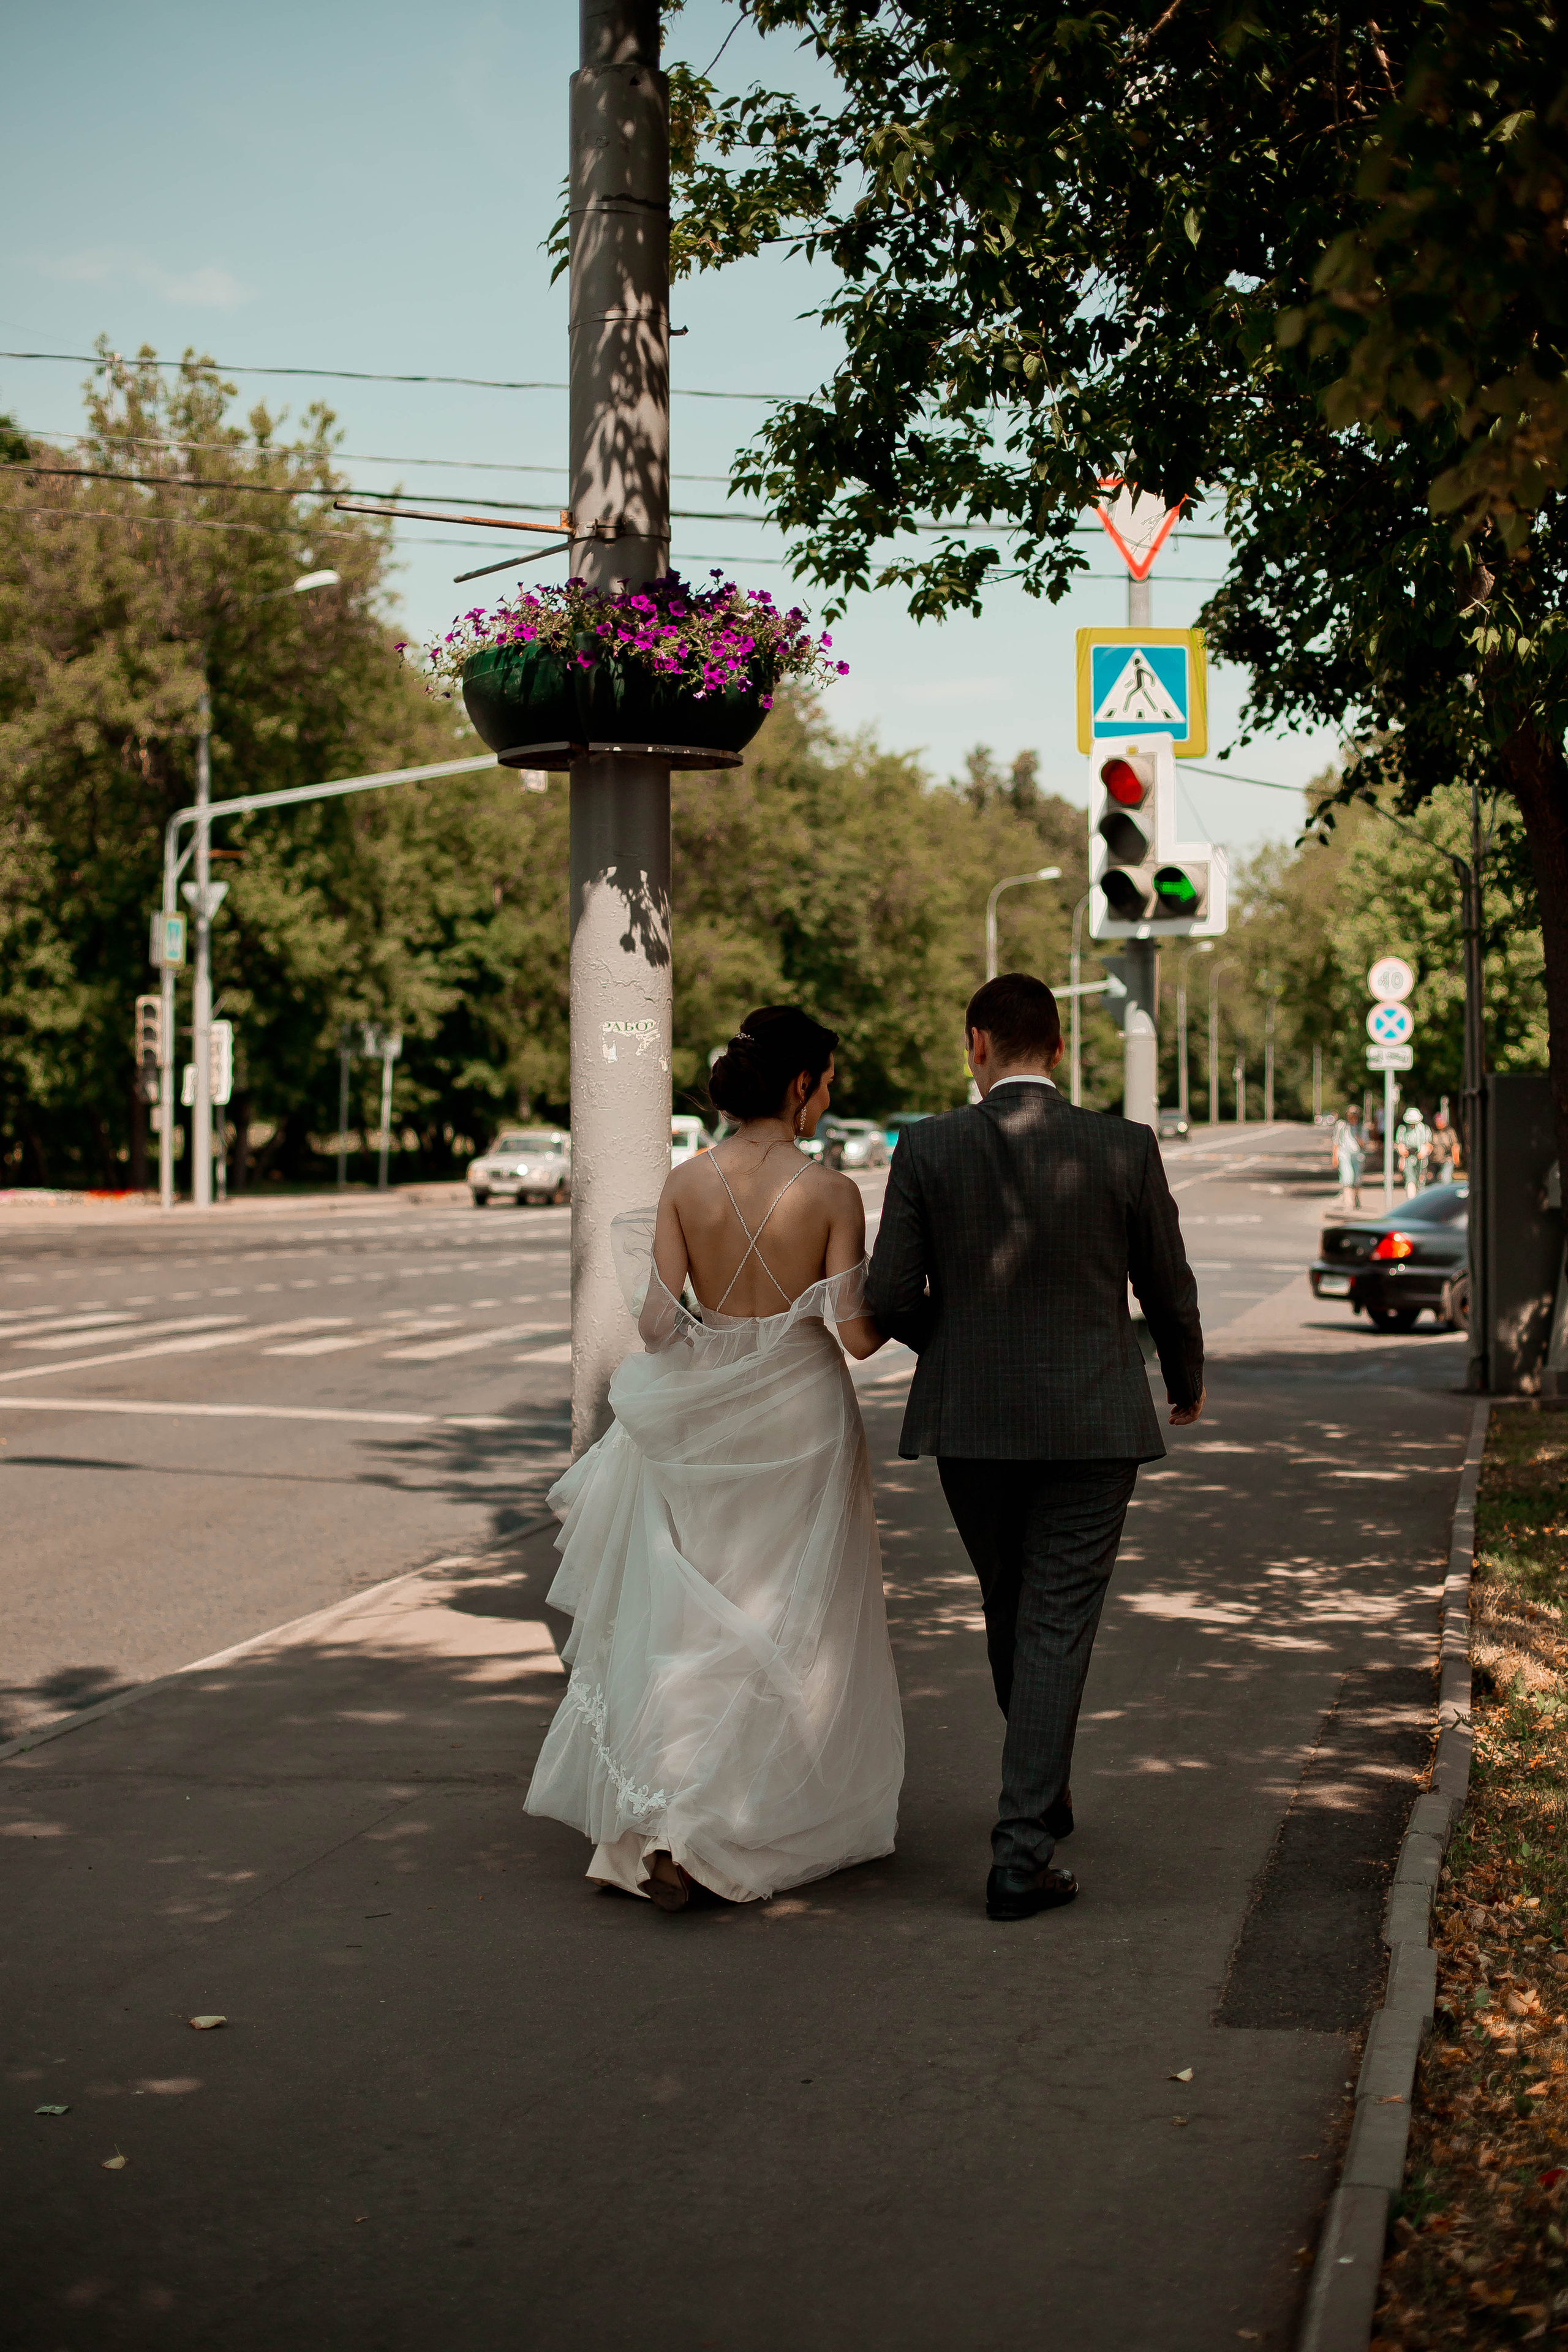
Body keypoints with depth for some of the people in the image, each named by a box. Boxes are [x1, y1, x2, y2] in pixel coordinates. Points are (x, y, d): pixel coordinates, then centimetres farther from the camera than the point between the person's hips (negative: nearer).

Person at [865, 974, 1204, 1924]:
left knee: (1012, 1611, 22)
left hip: (971, 1424, 2)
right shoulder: (1124, 1149, -6)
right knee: (1058, 1626, 1)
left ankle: (1045, 1785, 41)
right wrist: (1188, 1380, 23)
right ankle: (1023, 1852, -4)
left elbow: (891, 1301, -6)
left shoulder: (929, 1149, -5)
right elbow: (1169, 1290, 3)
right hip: (1092, 1423, -2)